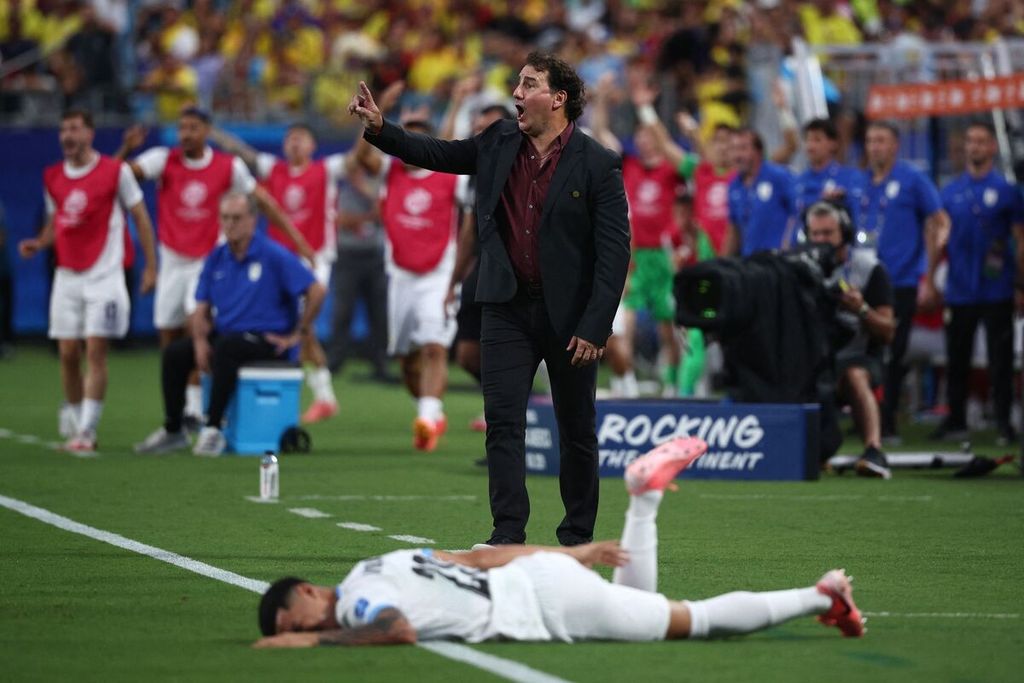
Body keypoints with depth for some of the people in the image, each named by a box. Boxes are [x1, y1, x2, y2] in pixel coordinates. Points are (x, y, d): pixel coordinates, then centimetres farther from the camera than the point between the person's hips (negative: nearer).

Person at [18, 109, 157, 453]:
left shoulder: (115, 172, -4)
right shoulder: (52, 177, 9)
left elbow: (140, 217, 1)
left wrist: (150, 266, -2)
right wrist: (38, 244, -1)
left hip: (104, 274, -4)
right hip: (67, 276, 4)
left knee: (96, 351, -10)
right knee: (68, 353, 3)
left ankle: (86, 432, -11)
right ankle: (72, 423, 16)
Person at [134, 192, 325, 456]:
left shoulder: (274, 255, -10)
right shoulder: (216, 258, 8)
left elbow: (316, 291, -14)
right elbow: (202, 309, 9)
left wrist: (298, 334, -11)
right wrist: (200, 341, -11)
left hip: (267, 341, -6)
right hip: (225, 333, 6)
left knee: (225, 347, -36)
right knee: (174, 353, -12)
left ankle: (213, 430, -30)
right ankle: (173, 431, 0)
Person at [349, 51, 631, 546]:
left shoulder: (597, 165, -11)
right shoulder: (499, 143, 4)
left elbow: (614, 252, -12)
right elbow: (434, 154, 15)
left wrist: (594, 329, -17)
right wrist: (380, 128, -2)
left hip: (568, 316, -3)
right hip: (507, 309, 3)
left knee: (576, 431, 8)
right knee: (503, 422, -7)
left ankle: (577, 538, 20)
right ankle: (508, 534, -8)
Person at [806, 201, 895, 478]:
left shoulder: (870, 269, 3)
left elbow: (888, 332, -1)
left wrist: (862, 310, -19)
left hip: (859, 357, -4)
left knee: (854, 376, -37)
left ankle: (874, 451, -54)